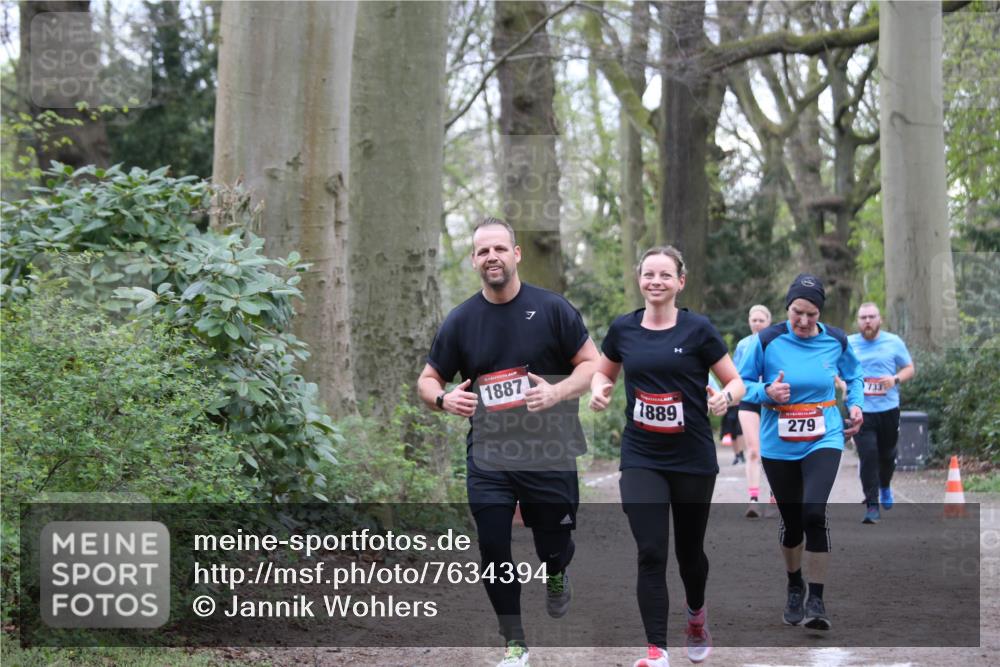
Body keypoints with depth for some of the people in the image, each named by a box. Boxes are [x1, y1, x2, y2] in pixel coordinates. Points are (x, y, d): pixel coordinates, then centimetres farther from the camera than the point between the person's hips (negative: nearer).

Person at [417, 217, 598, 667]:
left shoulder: (551, 308, -4)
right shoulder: (461, 321, 2)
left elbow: (592, 364, -2)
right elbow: (427, 380, 8)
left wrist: (557, 392, -21)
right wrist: (443, 398, -16)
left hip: (549, 454, -1)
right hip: (489, 457, 2)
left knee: (553, 549, 6)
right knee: (493, 549, -1)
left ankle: (556, 576, 45)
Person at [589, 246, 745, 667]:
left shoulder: (698, 329, -6)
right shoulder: (623, 329, 2)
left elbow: (736, 382, -2)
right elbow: (603, 372, 19)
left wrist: (725, 396, -25)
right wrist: (598, 389, -4)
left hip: (693, 459, -1)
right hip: (641, 458, 1)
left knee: (688, 549, 14)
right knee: (650, 553, -10)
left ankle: (696, 615, 45)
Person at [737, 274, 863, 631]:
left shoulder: (836, 341, -2)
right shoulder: (767, 341, -9)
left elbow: (853, 375, 19)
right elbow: (742, 382, -1)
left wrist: (855, 404, 2)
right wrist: (766, 392, -20)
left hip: (823, 439, 0)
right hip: (779, 445, 1)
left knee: (814, 512, -19)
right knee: (791, 518, 10)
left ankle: (816, 599, -9)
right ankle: (794, 587, 37)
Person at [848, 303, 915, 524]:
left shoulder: (894, 342, 4)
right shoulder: (848, 344, 4)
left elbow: (910, 368, 9)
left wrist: (896, 379, -11)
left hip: (889, 409, 1)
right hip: (861, 411, -1)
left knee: (887, 454, 13)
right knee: (868, 456, -12)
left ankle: (885, 486, 46)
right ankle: (872, 506, -8)